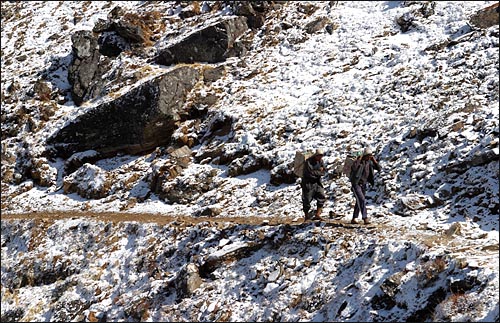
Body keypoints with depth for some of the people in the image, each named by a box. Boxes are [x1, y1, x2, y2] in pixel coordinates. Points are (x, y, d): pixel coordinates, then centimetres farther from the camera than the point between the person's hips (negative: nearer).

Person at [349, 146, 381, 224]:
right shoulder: (358, 161, -17)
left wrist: (374, 161, -12)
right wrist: (359, 159, -31)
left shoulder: (370, 162, 2)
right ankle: (365, 218, -22)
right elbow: (353, 168, -37)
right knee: (362, 200, -19)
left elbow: (379, 169, 1)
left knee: (359, 202, 12)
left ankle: (354, 219, 22)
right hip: (356, 184, -7)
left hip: (363, 184, 7)